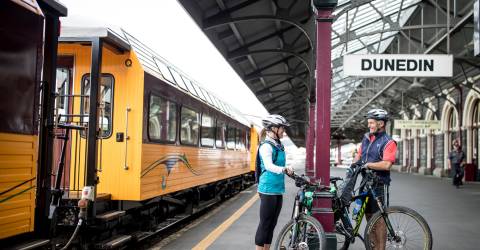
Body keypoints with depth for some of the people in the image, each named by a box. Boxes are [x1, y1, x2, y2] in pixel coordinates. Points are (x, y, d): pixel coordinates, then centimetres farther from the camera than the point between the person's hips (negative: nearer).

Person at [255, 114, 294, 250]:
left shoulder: (279, 146, 13)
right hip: (268, 189, -8)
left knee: (272, 223, 12)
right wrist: (283, 169, -43)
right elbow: (268, 166, -28)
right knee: (265, 223, -3)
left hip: (278, 189, 8)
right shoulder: (266, 146, -13)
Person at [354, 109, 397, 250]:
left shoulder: (388, 142, -10)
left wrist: (368, 165, -18)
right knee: (369, 217, 13)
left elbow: (387, 165, -22)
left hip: (379, 185, -7)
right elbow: (359, 155, 19)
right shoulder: (366, 138, 11)